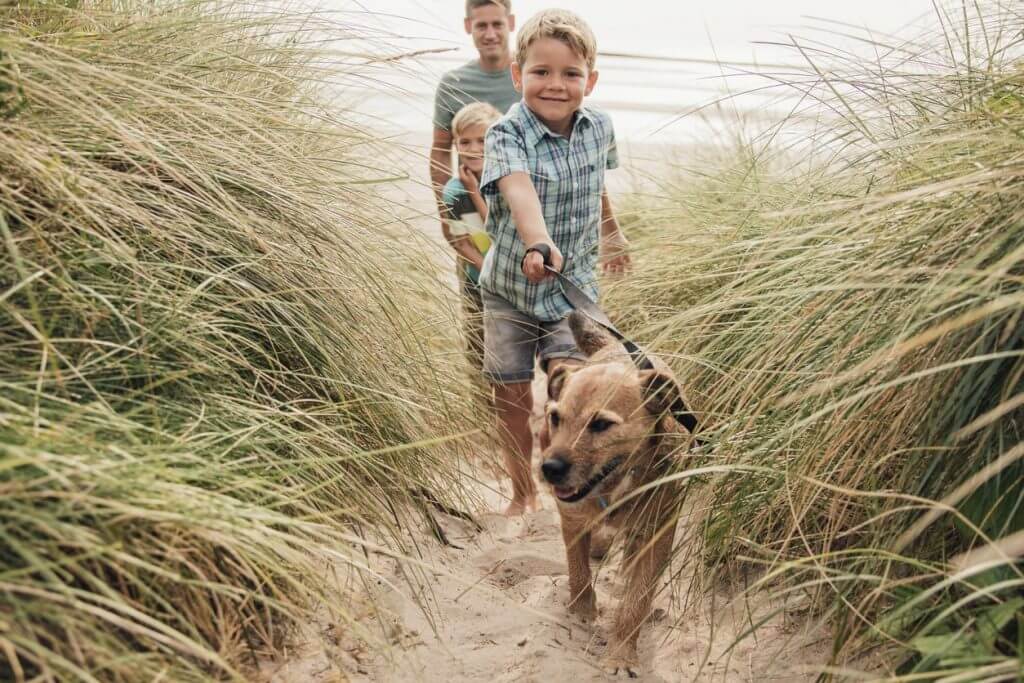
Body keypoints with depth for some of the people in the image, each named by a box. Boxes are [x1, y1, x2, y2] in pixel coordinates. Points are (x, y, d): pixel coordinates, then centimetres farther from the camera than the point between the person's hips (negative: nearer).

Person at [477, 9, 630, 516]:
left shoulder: (599, 127, -5)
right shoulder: (506, 135, -20)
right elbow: (519, 190, -41)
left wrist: (611, 232, 32)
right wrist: (538, 242, -60)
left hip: (574, 285, 2)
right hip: (509, 287, -1)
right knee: (512, 398, 8)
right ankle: (523, 493, 29)